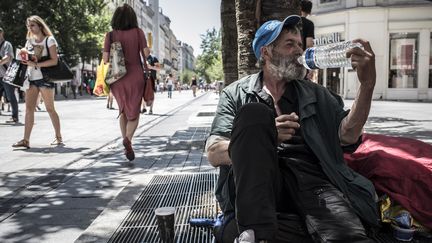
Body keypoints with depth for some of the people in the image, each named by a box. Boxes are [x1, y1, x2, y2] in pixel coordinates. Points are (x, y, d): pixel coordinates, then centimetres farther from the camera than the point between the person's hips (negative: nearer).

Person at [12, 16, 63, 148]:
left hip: (44, 78, -5)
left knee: (50, 108, 1)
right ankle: (26, 140, -5)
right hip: (31, 78, 5)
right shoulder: (29, 41, 16)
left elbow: (54, 61, -11)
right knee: (29, 109, -3)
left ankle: (58, 137, 13)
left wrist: (36, 64, -18)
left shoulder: (49, 40, -2)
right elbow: (24, 55, 21)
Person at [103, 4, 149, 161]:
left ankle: (125, 140, 19)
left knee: (123, 111, 22)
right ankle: (128, 139, -19)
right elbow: (146, 55, -7)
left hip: (117, 78, 2)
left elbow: (105, 59, -4)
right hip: (135, 77, -2)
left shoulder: (110, 35, 0)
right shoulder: (138, 32, -3)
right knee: (134, 113, 6)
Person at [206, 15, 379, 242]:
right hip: (256, 183, 1)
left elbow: (347, 136, 7)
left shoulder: (315, 94, 22)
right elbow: (213, 154, 2)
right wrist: (259, 135, -15)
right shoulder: (236, 94, 14)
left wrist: (367, 83, -6)